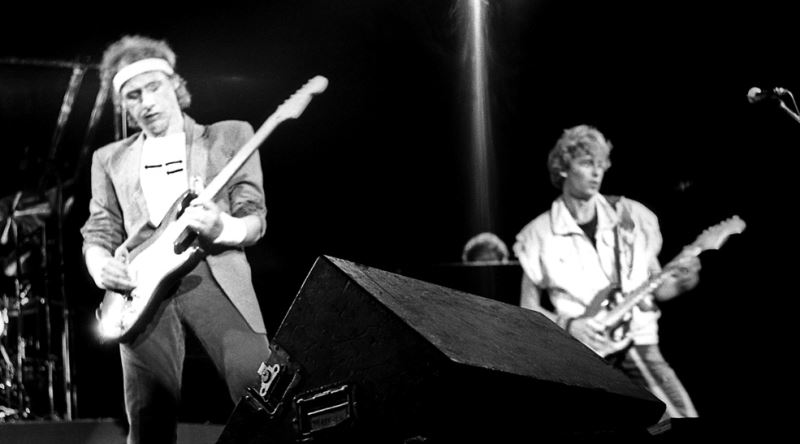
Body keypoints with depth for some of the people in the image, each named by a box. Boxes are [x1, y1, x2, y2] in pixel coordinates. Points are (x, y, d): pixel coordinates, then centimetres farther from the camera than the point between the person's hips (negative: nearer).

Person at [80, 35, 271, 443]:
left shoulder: (229, 137, 16)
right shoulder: (110, 159, 23)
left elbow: (254, 219, 9)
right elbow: (98, 232, 20)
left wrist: (221, 228, -14)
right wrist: (101, 266, -4)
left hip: (215, 275, -2)